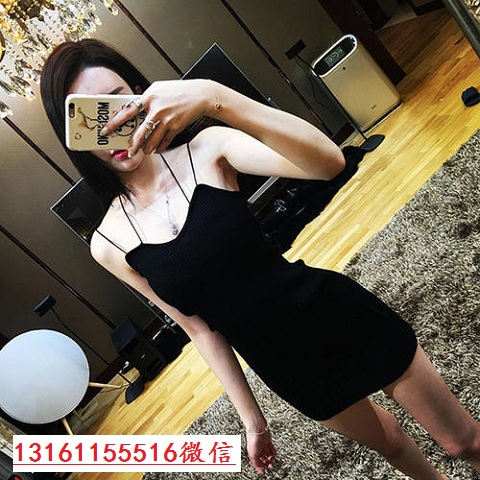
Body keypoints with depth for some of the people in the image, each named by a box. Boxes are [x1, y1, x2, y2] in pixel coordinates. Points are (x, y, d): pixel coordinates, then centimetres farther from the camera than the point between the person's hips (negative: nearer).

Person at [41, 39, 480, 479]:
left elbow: (329, 162, -30)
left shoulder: (205, 151, -14)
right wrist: (252, 418, 5)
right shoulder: (109, 245, -8)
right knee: (389, 442, 28)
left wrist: (212, 97, -42)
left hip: (343, 320, -2)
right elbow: (199, 327, -1)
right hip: (291, 370, 3)